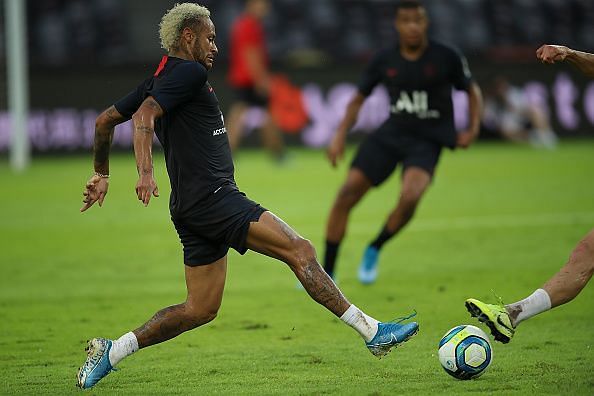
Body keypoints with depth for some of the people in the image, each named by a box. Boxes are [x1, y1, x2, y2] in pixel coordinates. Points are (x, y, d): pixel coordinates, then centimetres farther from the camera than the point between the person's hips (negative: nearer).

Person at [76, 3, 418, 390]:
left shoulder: (158, 81, 20)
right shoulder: (190, 72, -7)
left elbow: (105, 120, 26)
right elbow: (144, 117, -21)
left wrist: (102, 174, 35)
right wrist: (146, 171, -32)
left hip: (192, 209, 10)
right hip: (213, 198, -10)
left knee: (201, 308, 11)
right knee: (299, 250, -13)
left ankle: (111, 351, 9)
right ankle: (372, 331, -17)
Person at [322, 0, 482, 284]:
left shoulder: (446, 58, -7)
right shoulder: (385, 60, -1)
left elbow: (472, 91, 9)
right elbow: (358, 99, 11)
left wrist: (473, 130, -4)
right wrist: (340, 136, 0)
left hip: (426, 141, -3)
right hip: (390, 134, 3)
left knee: (409, 197, -30)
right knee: (346, 195, -10)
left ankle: (374, 251, -2)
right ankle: (326, 274, 3)